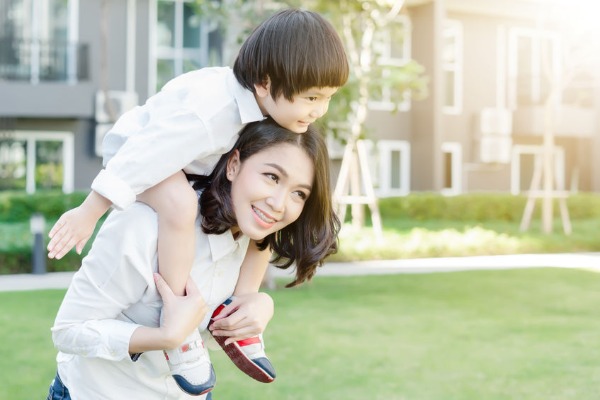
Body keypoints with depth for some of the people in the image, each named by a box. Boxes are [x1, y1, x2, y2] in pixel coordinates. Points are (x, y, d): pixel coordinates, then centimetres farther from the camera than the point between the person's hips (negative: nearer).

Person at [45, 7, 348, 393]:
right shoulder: (209, 111, -41)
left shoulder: (273, 106, -15)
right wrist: (87, 213, -31)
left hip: (198, 165, 8)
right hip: (139, 152, -8)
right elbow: (143, 156, -37)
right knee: (181, 204, -38)